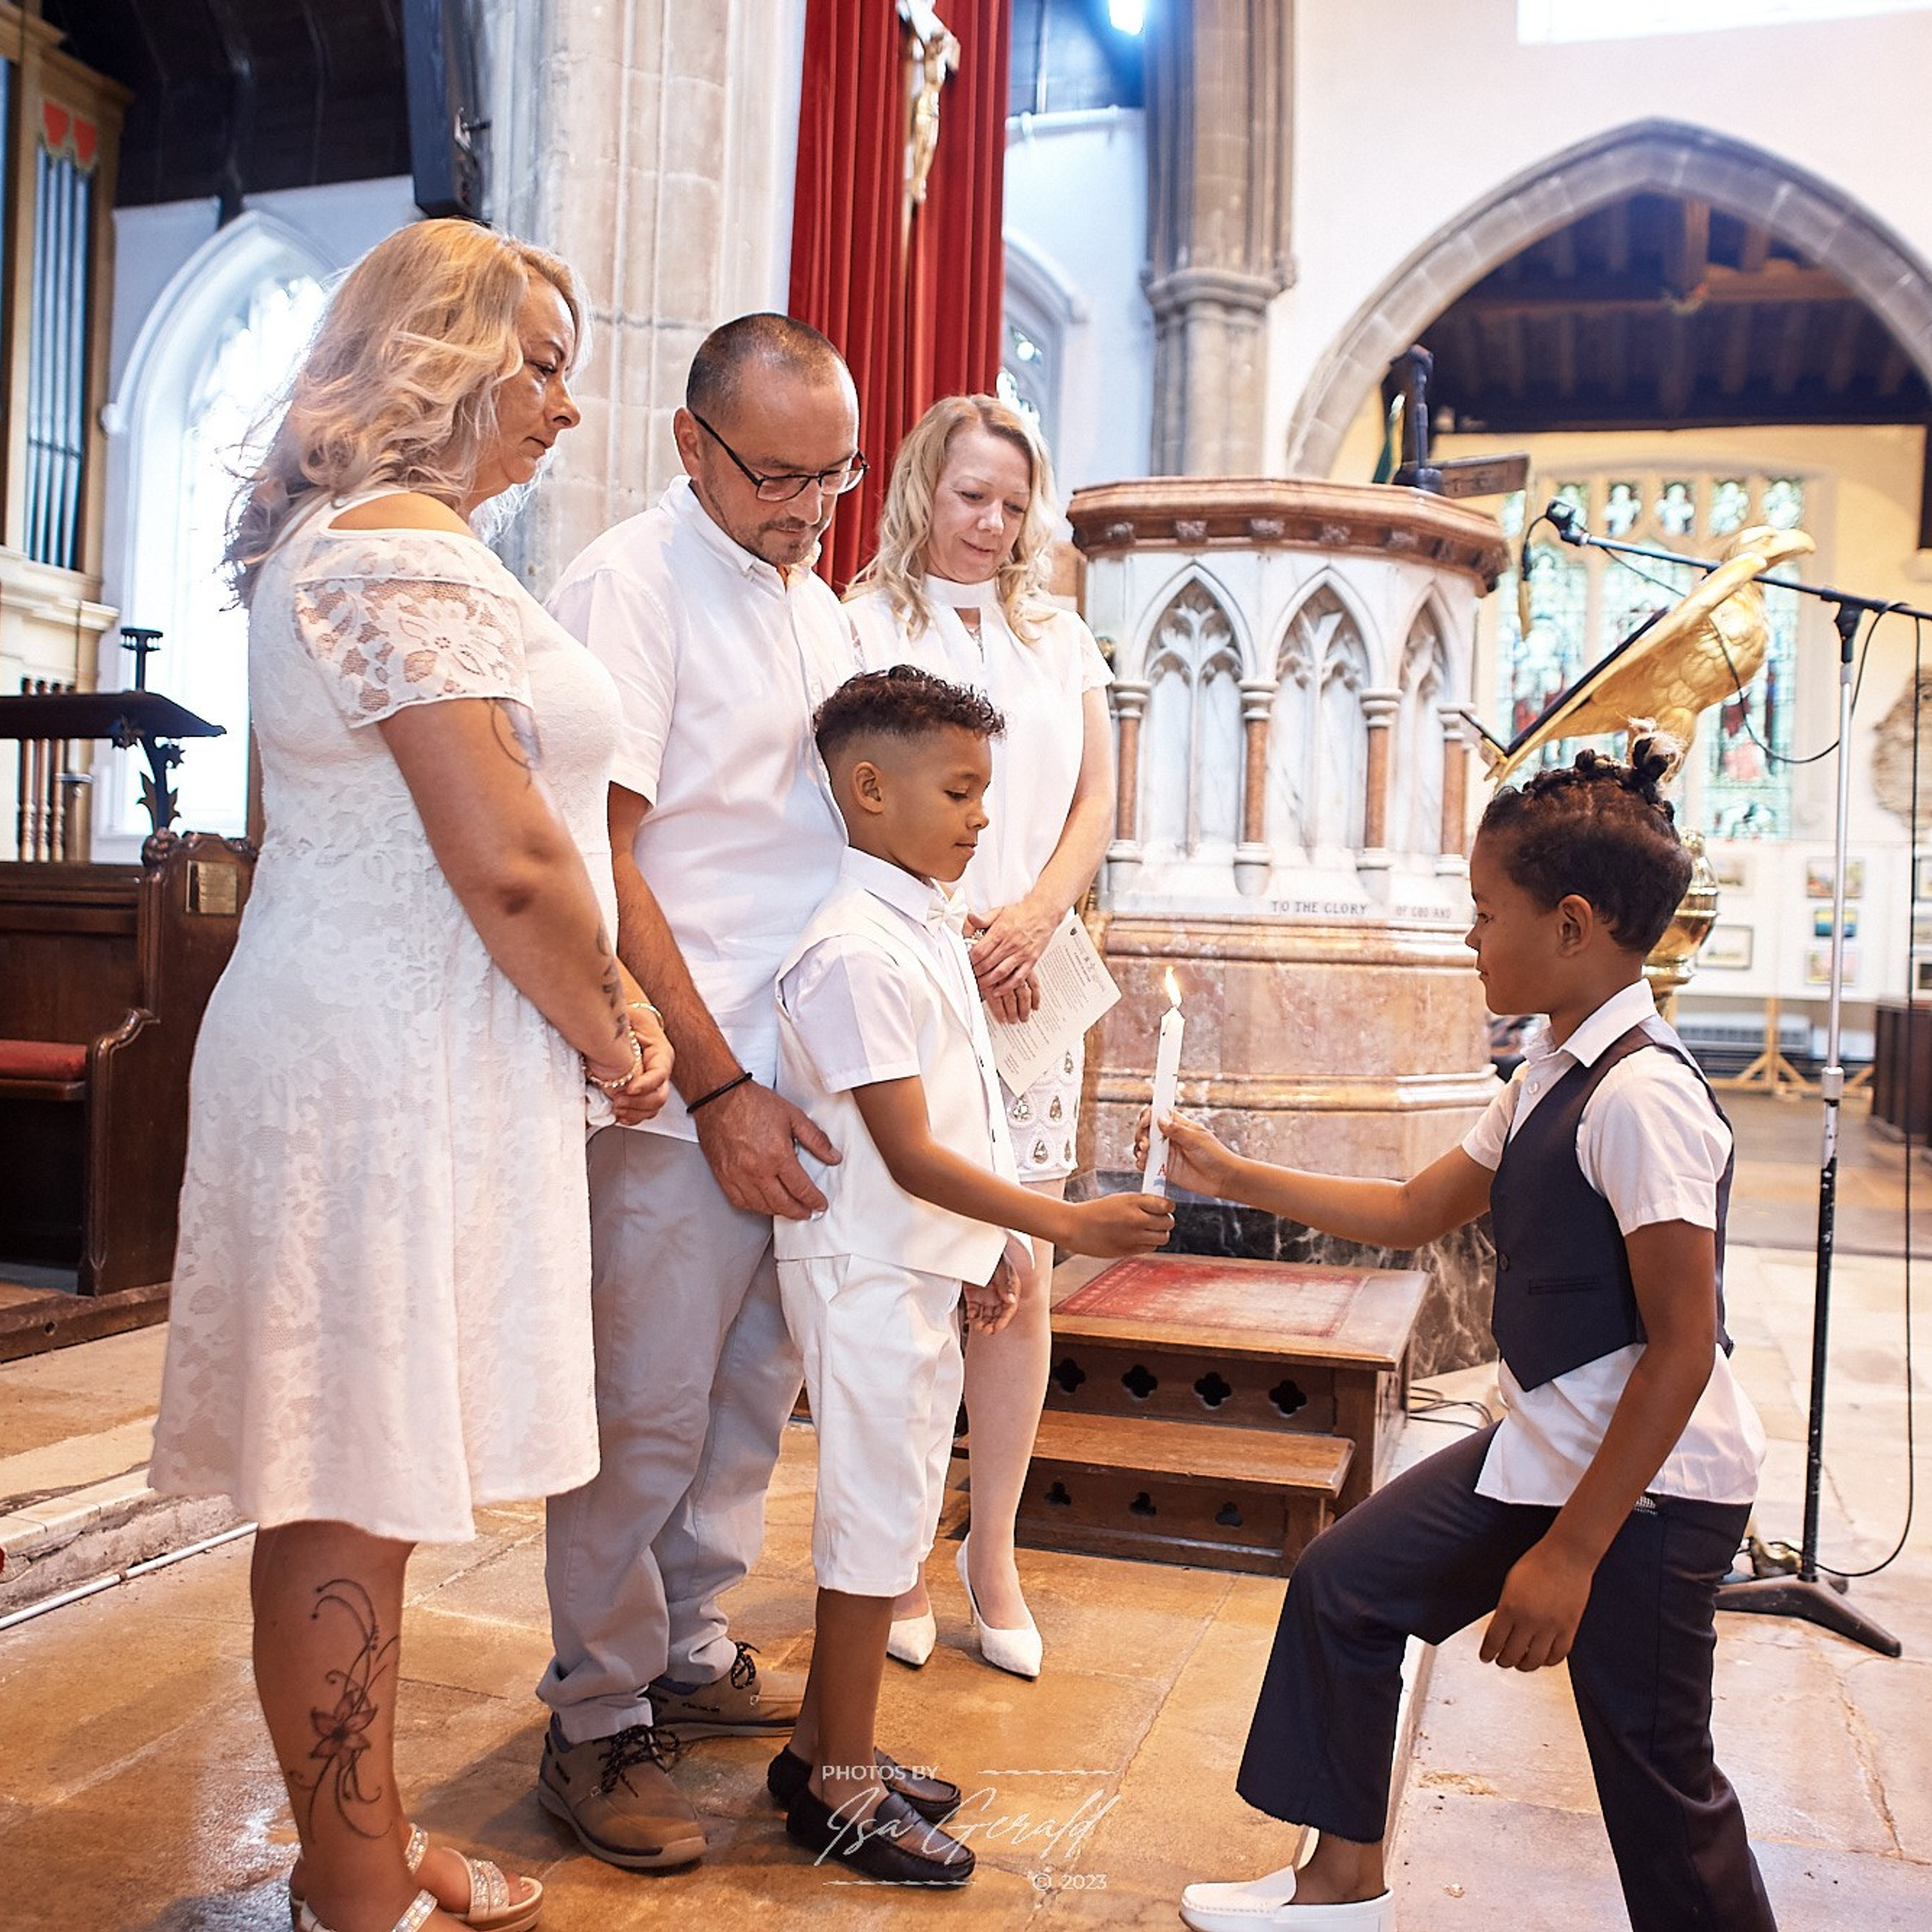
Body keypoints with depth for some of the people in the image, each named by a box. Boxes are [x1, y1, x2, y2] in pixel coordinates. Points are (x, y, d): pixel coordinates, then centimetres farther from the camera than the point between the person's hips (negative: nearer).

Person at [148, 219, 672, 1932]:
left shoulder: (361, 542, 20)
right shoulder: (404, 550, -13)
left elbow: (506, 840, 20)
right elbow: (508, 865, -20)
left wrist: (605, 998, 9)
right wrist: (616, 1043, -5)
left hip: (403, 1061, 10)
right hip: (390, 1075, -10)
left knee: (367, 1490, 16)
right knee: (354, 1502, 1)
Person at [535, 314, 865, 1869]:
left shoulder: (815, 603, 15)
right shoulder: (630, 586, -10)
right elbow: (600, 860, -15)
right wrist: (718, 1089, -16)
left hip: (807, 1072, 8)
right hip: (687, 1090, -8)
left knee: (755, 1391, 16)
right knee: (649, 1415, 1)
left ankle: (694, 1654, 33)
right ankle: (598, 1724, 19)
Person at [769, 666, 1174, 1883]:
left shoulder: (930, 927, 10)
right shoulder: (855, 950, -20)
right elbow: (907, 1155, -22)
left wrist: (978, 1257, 17)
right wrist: (1067, 1225, -23)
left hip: (921, 1271, 9)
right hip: (870, 1273, -9)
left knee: (894, 1515, 18)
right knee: (876, 1523, 2)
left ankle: (827, 1745, 33)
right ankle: (841, 1792, 19)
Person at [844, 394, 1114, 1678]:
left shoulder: (1062, 642, 19)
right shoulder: (857, 625, 5)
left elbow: (1098, 800, 10)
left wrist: (1033, 917, -8)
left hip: (1027, 991, 4)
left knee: (1023, 1276, 2)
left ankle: (994, 1551, 17)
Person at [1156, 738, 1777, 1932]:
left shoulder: (1641, 1095, -23)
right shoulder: (1551, 1081, 6)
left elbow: (1684, 1344, -24)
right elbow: (1411, 1214, 15)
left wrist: (1570, 1552, -22)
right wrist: (1232, 1178, 11)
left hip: (1651, 1482, -9)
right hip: (1548, 1446, 10)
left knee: (1655, 1771, 3)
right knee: (1345, 1582, 12)